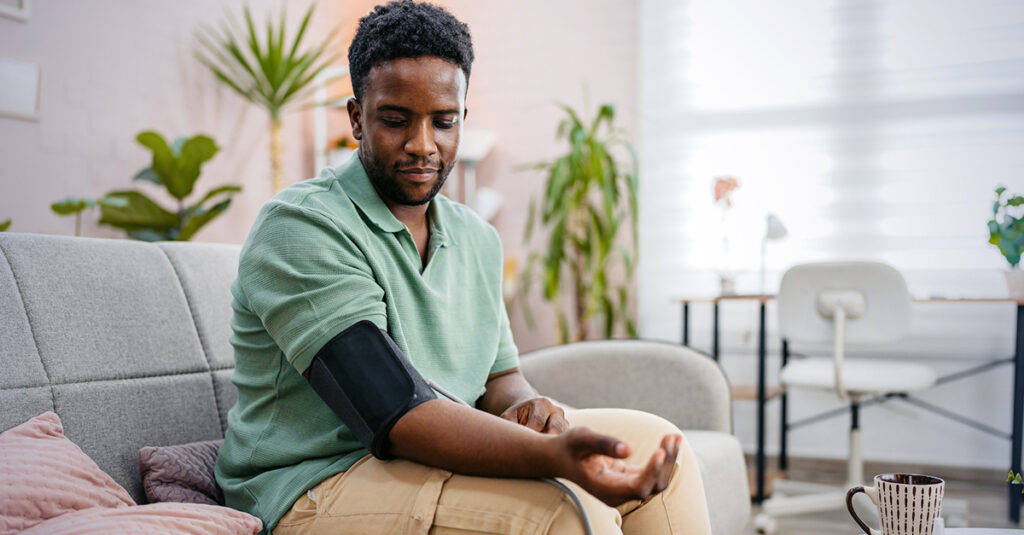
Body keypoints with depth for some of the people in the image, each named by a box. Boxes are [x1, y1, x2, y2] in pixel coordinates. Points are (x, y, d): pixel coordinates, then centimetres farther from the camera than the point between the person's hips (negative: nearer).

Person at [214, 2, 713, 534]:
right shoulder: (299, 225, -15)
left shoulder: (477, 239, 12)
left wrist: (521, 405, -10)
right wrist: (551, 456, -38)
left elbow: (498, 375, 16)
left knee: (652, 441, -2)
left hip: (445, 460, 8)